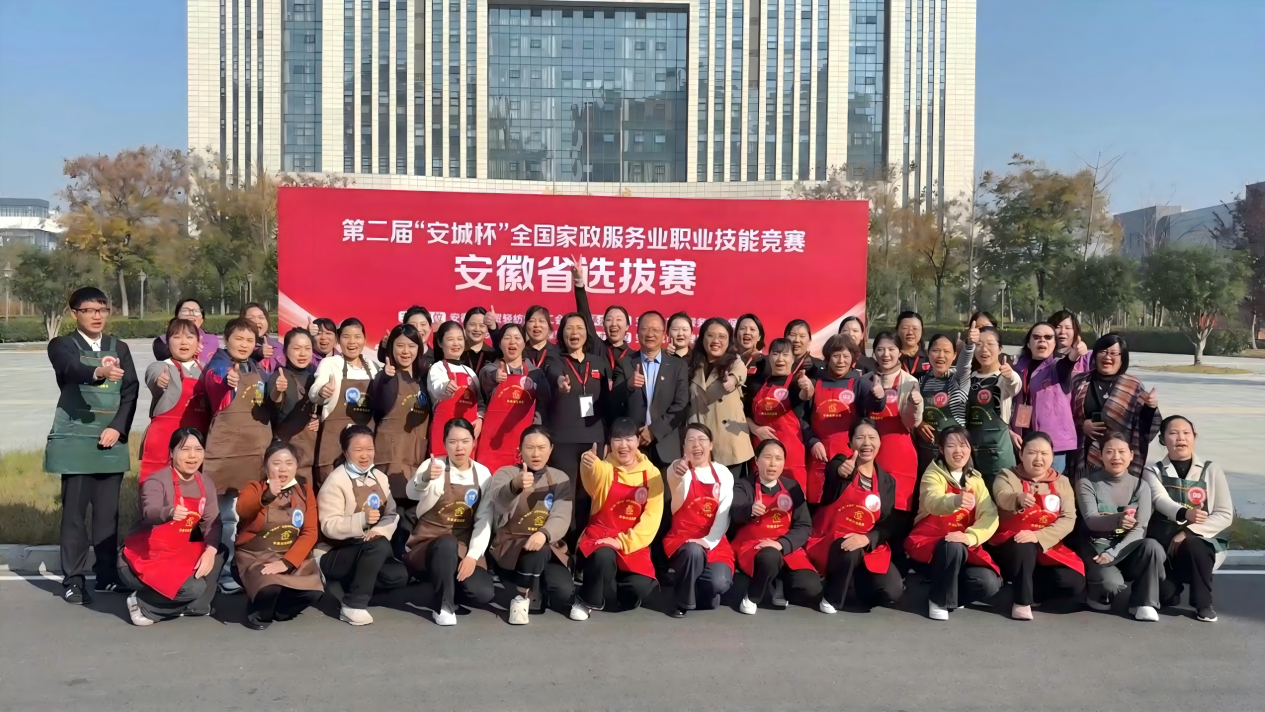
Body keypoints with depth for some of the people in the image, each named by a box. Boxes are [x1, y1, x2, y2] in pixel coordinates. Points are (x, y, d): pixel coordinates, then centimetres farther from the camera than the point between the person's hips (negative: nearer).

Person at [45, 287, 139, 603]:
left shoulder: (119, 348, 11)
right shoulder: (61, 345, -1)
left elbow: (131, 391, 4)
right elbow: (72, 369, -24)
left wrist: (118, 428, -9)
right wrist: (98, 372, -46)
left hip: (112, 440, 3)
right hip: (75, 439, -3)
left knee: (108, 510, 7)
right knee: (75, 510, -1)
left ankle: (107, 574, 16)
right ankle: (74, 579, 5)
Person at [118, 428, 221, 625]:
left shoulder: (205, 485, 4)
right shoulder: (156, 481, -17)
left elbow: (212, 522, -3)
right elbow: (150, 512, -37)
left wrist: (210, 550, -21)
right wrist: (170, 513, -61)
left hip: (179, 552, 7)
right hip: (145, 555, -7)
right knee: (193, 587, -25)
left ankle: (192, 604, 0)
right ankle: (144, 605, -2)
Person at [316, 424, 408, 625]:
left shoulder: (380, 477, 6)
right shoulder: (336, 481, -15)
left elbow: (392, 514, 1)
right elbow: (329, 527, -22)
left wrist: (381, 530, -21)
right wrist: (362, 519, -37)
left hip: (369, 551, 7)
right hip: (334, 555, -7)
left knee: (399, 575, -16)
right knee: (379, 546, -32)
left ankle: (340, 586, 0)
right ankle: (353, 605, -22)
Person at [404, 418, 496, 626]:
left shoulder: (483, 474, 1)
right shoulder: (433, 465, -10)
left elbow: (484, 520, -3)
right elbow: (412, 493, -32)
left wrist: (473, 555, -16)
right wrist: (425, 478, -54)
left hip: (464, 548, 3)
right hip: (427, 545, -3)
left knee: (483, 593, -20)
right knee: (448, 544, -37)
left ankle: (450, 583, 13)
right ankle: (443, 606, -17)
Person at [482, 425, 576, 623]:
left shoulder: (560, 479, 6)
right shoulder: (505, 473, -2)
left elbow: (561, 518, -11)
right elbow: (500, 501, -27)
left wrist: (544, 534, -34)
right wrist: (515, 486, -51)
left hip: (549, 549, 3)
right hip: (509, 547, -3)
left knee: (565, 594, -21)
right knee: (536, 551, -36)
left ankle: (534, 590, 12)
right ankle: (522, 597, -11)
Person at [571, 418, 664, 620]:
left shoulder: (651, 473, 1)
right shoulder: (604, 469, -6)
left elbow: (652, 517, -4)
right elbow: (593, 476, -33)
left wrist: (624, 542, -15)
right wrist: (588, 465, -58)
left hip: (633, 544, 3)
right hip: (600, 535, -3)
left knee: (640, 588, -19)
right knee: (603, 557, -36)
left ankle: (609, 588, 17)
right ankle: (586, 600, -5)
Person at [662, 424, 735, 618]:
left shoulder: (723, 474, 4)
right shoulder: (677, 468, -4)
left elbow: (724, 514, -1)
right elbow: (677, 505, -26)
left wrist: (708, 541, -16)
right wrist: (678, 477, -47)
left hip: (714, 542, 2)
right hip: (681, 538, -2)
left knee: (719, 582, -24)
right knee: (693, 552, -36)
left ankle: (701, 590, 15)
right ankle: (683, 601, -9)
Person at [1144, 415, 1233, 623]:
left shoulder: (1212, 470, 2)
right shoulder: (1152, 472, 2)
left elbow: (1225, 515, -4)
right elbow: (1162, 501, -19)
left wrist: (1189, 532, -19)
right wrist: (1184, 513, -43)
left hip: (1203, 541, -1)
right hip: (1165, 543, 1)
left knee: (1192, 546, -36)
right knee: (1166, 597, -17)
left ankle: (1204, 603, -13)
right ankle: (1175, 581, 21)